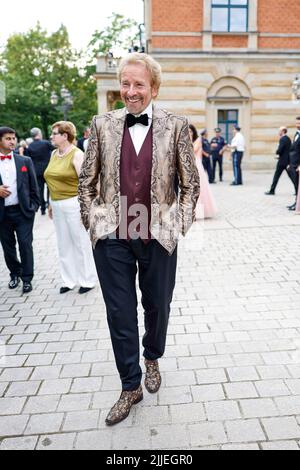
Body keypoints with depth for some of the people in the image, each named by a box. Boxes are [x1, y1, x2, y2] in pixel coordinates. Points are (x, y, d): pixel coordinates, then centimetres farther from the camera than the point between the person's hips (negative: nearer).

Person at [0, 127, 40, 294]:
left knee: (26, 245, -1)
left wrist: (34, 206, 2)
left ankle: (27, 279, 12)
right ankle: (15, 274, 31)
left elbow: (34, 186, 6)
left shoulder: (25, 161, 3)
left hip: (23, 211, -1)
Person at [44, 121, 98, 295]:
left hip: (73, 204, -7)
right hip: (57, 205, 7)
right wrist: (51, 204, 16)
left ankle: (88, 280, 17)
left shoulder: (77, 154, -10)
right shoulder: (54, 154, 12)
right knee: (64, 244, 12)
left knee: (82, 243, 3)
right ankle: (70, 280, 25)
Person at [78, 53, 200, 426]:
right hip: (112, 238, 1)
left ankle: (152, 359, 46)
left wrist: (179, 225, -1)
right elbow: (86, 181, 9)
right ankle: (130, 387, 27)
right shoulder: (103, 125, 3)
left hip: (158, 237, 0)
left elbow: (190, 184, 5)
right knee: (120, 314, 8)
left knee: (157, 306, 16)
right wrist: (93, 222, 4)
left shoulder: (175, 126, 0)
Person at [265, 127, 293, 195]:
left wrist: (277, 152, 0)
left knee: (276, 176, 0)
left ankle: (272, 191, 5)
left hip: (282, 161, -8)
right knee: (291, 176, 9)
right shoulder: (288, 139, 14)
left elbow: (279, 150, -22)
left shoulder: (282, 139, -15)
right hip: (288, 160, 9)